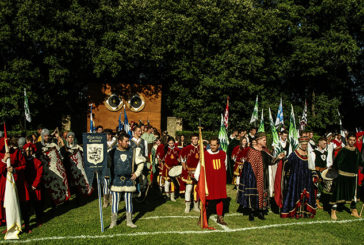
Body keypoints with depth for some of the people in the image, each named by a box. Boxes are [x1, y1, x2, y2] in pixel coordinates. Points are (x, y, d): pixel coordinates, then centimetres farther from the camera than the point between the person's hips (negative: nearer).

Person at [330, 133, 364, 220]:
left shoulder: (357, 151, 7)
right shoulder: (343, 151, -9)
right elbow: (336, 163, -8)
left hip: (353, 176, 5)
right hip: (342, 175, -5)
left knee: (353, 193, 17)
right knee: (338, 193, -4)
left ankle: (354, 210, 33)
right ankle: (333, 211, 5)